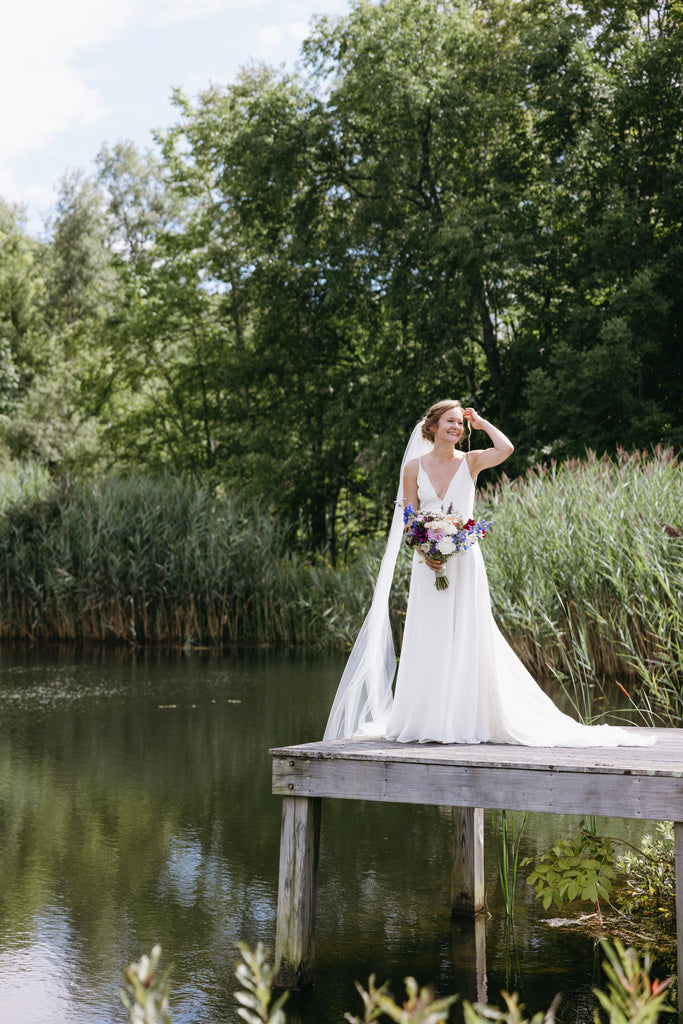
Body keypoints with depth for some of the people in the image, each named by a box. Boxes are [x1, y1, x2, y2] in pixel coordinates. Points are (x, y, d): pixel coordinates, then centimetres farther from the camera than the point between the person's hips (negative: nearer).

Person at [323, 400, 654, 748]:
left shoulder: (470, 461, 2)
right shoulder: (414, 466, 4)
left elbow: (506, 449, -17)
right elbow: (408, 518, 5)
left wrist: (481, 422, -2)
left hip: (463, 560, -1)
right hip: (428, 560, 1)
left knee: (465, 638, -1)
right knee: (429, 640, 2)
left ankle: (465, 720, 5)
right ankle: (428, 722, 9)